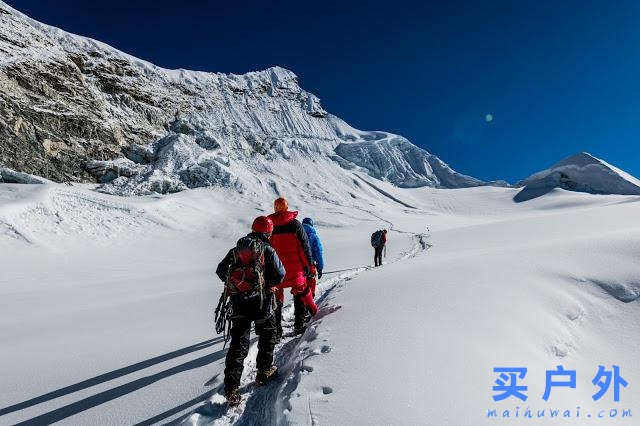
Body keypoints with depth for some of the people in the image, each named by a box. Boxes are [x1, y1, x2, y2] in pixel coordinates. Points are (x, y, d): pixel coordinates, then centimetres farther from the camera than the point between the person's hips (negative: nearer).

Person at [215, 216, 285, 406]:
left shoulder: (236, 249, 7)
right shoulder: (268, 250, -6)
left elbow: (220, 271, 9)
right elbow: (280, 276, -11)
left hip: (237, 301, 4)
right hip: (261, 300, -3)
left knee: (238, 341, 7)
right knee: (267, 333, 21)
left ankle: (231, 389, 5)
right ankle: (264, 371, 30)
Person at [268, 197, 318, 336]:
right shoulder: (295, 224, -5)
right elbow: (305, 246, -6)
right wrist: (310, 265, 0)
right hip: (295, 268, -1)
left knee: (276, 299, 11)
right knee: (300, 295, 14)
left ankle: (276, 330, 14)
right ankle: (299, 326, 15)